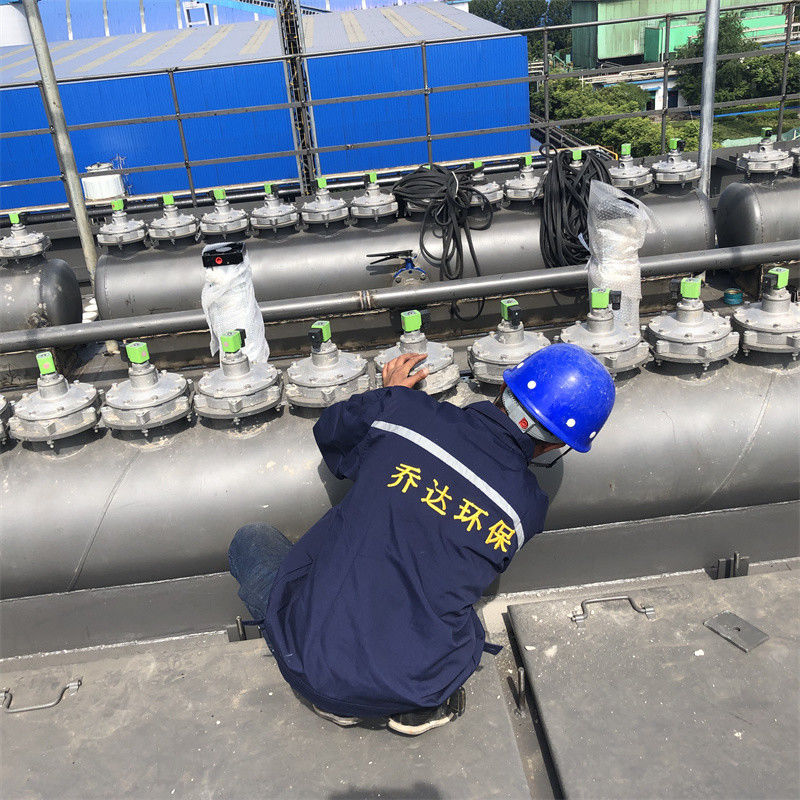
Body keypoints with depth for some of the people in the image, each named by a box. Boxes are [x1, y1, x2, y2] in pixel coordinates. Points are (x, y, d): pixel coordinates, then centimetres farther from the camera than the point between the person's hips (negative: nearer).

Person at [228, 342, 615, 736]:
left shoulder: (401, 410, -10)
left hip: (314, 665, -1)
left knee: (252, 538, 26)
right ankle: (424, 700, 11)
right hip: (419, 685, 2)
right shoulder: (528, 508, -4)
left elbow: (330, 433, 13)